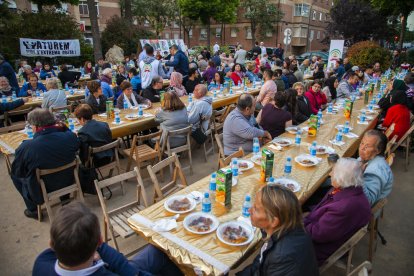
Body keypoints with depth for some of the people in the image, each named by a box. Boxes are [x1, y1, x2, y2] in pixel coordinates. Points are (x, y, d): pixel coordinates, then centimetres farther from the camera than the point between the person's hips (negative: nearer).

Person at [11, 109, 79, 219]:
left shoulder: (25, 147, -29)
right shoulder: (71, 137, -22)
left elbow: (17, 172, -10)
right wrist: (63, 128, -2)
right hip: (68, 184, 3)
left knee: (15, 175, 23)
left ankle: (33, 209, 32)